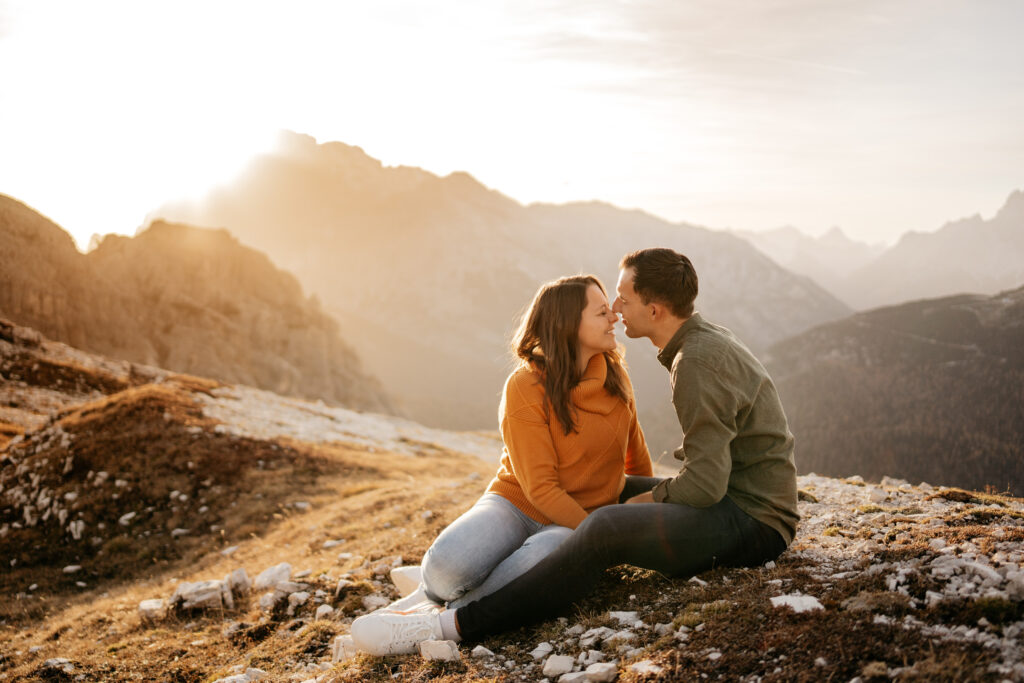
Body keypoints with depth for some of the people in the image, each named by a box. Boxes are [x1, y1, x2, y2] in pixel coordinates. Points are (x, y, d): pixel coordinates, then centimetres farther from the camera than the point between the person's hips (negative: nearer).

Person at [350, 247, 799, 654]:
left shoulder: (698, 362, -21)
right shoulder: (705, 342, 12)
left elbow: (705, 485, -25)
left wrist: (651, 499, -8)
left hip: (754, 522, -11)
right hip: (737, 498, 11)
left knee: (607, 528, -29)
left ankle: (453, 625, -27)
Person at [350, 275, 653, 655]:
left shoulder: (615, 375, 0)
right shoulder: (526, 387, -16)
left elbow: (636, 452, 17)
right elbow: (541, 488, -17)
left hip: (587, 516, 3)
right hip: (518, 505, -2)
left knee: (542, 557, -36)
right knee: (446, 564, -34)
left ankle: (440, 611, -15)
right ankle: (436, 588, 4)